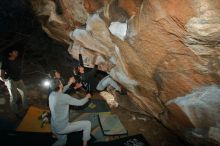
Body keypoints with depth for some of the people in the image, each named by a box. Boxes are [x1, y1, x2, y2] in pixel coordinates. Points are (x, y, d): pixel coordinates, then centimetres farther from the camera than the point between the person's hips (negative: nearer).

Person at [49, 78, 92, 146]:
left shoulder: (51, 94, -2)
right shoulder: (64, 97, -25)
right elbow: (80, 103, -15)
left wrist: (69, 83, 20)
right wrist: (87, 97, 4)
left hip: (54, 128, 8)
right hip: (62, 128, -8)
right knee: (87, 124, -1)